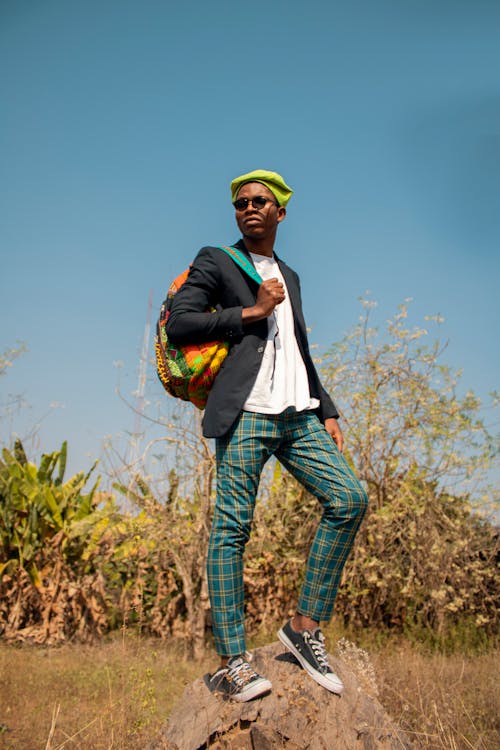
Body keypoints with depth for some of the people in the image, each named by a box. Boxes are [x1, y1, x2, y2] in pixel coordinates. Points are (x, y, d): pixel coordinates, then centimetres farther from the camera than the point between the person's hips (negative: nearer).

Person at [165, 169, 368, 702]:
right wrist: (251, 311, -5)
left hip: (297, 415, 6)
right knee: (231, 526, -9)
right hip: (246, 414, -6)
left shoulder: (290, 277, 26)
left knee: (349, 499, -8)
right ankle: (230, 663, -5)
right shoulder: (215, 262, 9)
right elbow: (178, 323, -5)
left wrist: (327, 412, 18)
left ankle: (305, 627, 1)